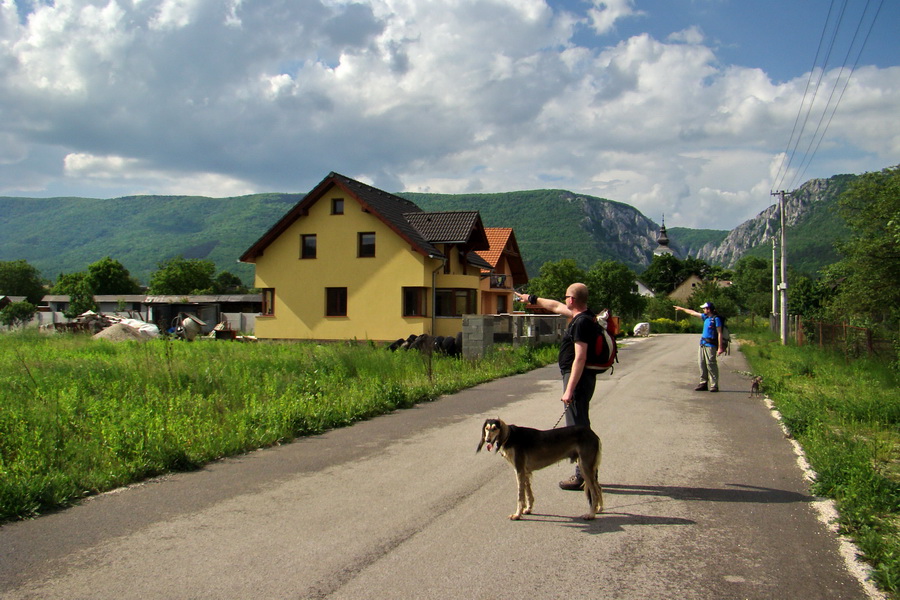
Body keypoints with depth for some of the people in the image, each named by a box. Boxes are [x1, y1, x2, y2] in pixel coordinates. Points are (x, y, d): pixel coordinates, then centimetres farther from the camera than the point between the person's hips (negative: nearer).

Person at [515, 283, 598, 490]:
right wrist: (532, 299, 37)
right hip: (583, 378, 11)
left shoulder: (581, 323, -19)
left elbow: (580, 358, -24)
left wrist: (569, 389, -24)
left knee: (577, 427, -6)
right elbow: (556, 306, 27)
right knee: (581, 426, 16)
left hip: (578, 378, -11)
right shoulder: (584, 316, 11)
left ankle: (582, 476, -2)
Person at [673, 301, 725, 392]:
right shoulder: (706, 317, 15)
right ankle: (703, 384, 12)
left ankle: (714, 386, -8)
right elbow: (693, 313, 27)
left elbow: (719, 333, -12)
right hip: (703, 344, 8)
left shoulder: (716, 319, -8)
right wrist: (682, 309, 35)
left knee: (711, 364, -10)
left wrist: (720, 347, -17)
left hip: (710, 345, -8)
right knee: (702, 364, 7)